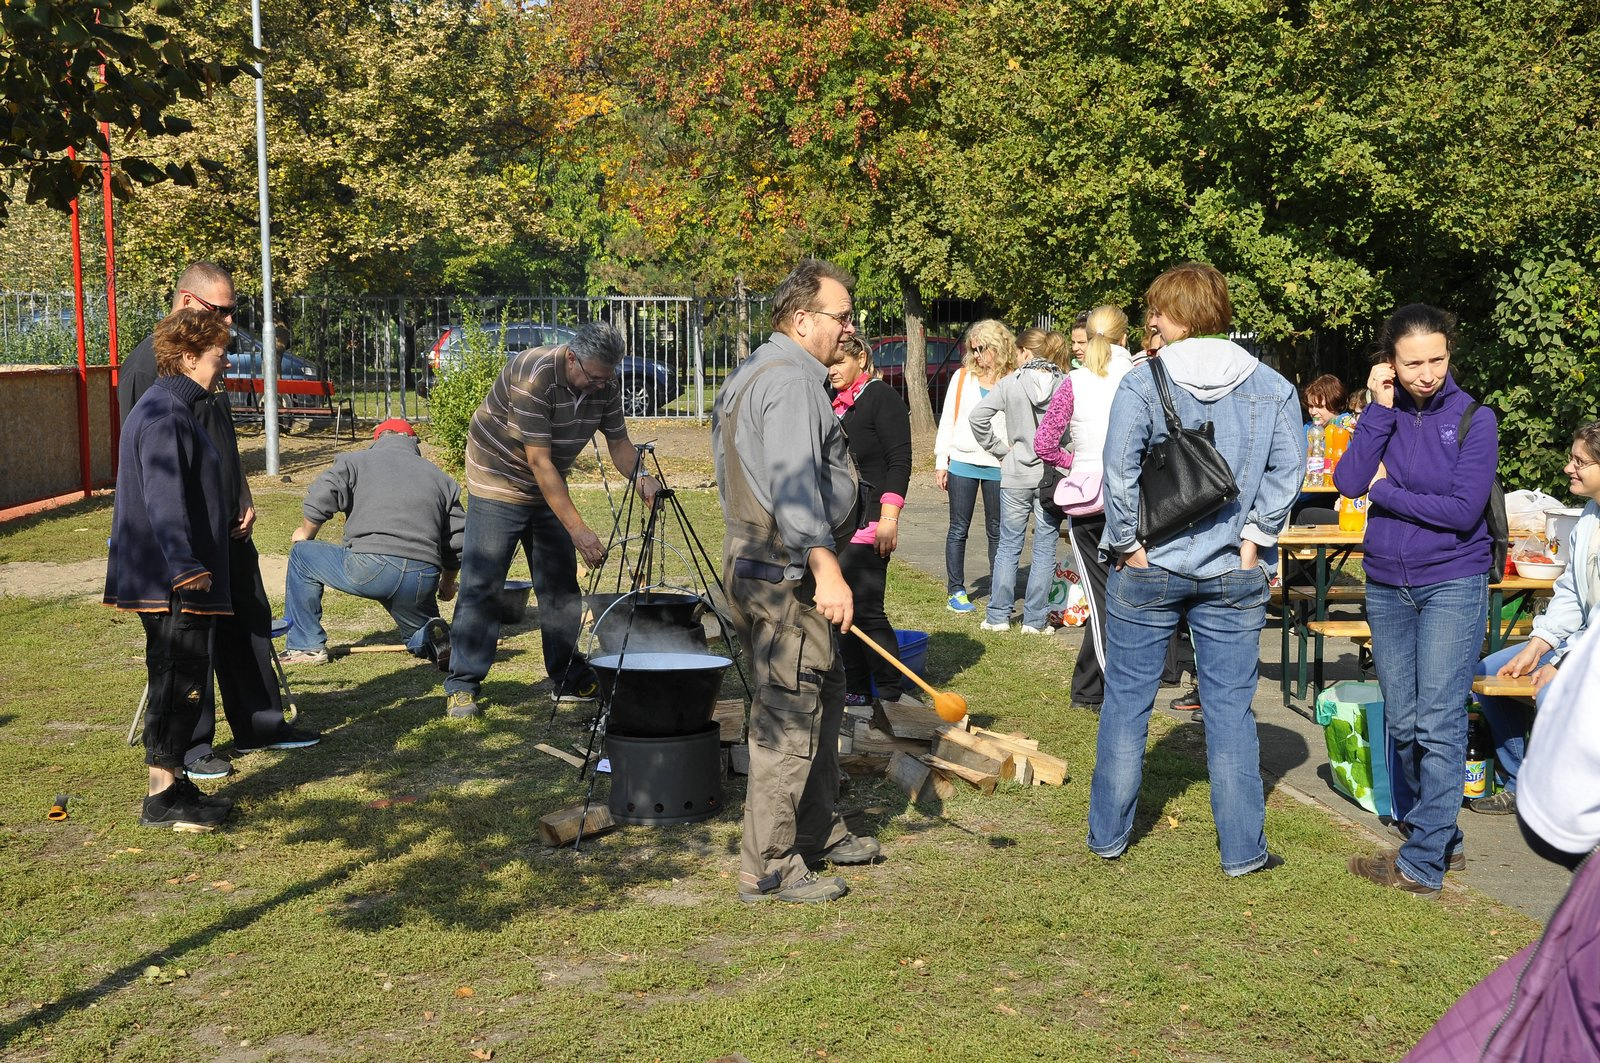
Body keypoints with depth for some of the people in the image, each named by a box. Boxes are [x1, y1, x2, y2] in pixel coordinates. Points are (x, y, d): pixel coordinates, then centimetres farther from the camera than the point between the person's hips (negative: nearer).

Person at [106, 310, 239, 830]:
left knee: (180, 682, 15)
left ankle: (174, 784, 23)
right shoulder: (164, 416, -17)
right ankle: (163, 796, 0)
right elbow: (164, 497, -28)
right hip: (171, 584, -11)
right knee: (180, 683, -6)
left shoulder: (175, 409, 17)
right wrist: (185, 565, -35)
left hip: (176, 579, 11)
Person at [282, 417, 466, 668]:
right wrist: (447, 583, 38)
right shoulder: (440, 477, 24)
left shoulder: (355, 461, 15)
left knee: (302, 555, 23)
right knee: (420, 640, 31)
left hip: (368, 569, -3)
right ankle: (432, 637, -7)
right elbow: (458, 538, 22)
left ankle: (306, 646, 21)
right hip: (424, 580, 4)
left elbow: (320, 499, 1)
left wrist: (306, 533, 22)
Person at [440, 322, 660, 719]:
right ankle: (462, 686, -2)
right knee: (482, 585, -8)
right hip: (500, 481, -7)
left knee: (560, 585, 8)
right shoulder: (533, 377, -30)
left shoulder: (606, 386, -8)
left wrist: (640, 477, -19)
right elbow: (540, 462, -31)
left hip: (549, 488, 7)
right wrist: (578, 530, -33)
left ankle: (571, 679, 17)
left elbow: (618, 441, 4)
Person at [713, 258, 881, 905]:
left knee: (823, 698, 20)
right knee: (788, 718, -6)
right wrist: (826, 569, -31)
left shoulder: (754, 374, 20)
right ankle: (768, 869, 1)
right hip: (786, 575, -11)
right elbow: (792, 484, -27)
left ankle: (817, 831, 32)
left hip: (755, 561, 11)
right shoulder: (792, 380, -16)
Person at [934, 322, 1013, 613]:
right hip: (963, 462, 0)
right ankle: (956, 591, 11)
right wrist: (941, 461, 1)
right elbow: (947, 421, 5)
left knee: (997, 531, 9)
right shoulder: (962, 378, 3)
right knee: (959, 529, 5)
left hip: (999, 466, 0)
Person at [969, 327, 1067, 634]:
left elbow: (978, 416, -8)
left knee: (1008, 546, 11)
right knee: (1045, 550, 7)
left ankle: (998, 616, 14)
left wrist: (999, 449, 1)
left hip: (1016, 473, 0)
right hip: (1052, 476, 0)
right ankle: (1035, 620, 10)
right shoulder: (1065, 385, -5)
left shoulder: (1010, 383, -5)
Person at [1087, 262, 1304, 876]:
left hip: (1148, 571, -2)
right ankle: (1242, 848, 14)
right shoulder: (1271, 387, 0)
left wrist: (1129, 545, -8)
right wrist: (1255, 542, -2)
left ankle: (1107, 834, 20)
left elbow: (1119, 472, -17)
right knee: (1230, 707, 9)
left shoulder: (1142, 383, -9)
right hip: (1233, 574, 2)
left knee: (1126, 703, 10)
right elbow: (1288, 468, -6)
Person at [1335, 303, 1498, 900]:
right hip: (1387, 586, 5)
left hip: (1452, 585, -5)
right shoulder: (1386, 413, 4)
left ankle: (1422, 863, -4)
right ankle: (1441, 834, 27)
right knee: (1402, 724, 12)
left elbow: (1463, 510, -15)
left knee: (1439, 725, -8)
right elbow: (1348, 482, -11)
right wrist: (1380, 410, -11)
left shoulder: (1474, 419, -7)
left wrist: (1385, 491, -7)